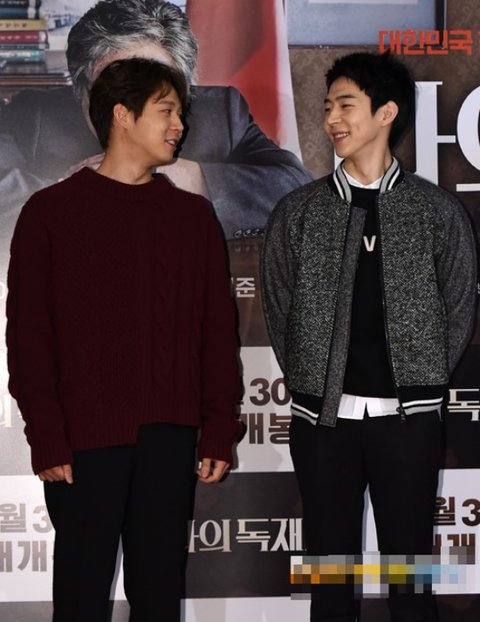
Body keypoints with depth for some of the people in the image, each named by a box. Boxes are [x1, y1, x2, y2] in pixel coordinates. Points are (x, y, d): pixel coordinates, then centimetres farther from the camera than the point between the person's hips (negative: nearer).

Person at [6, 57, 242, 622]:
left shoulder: (193, 216, 11)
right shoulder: (51, 212, 1)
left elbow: (217, 330, 10)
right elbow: (27, 335, -2)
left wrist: (219, 431, 3)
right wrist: (46, 439, -9)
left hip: (169, 436, 3)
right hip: (84, 436, -3)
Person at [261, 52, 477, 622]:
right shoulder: (298, 211, 4)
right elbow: (278, 309, 8)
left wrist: (422, 383, 3)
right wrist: (310, 384, 5)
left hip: (408, 419, -1)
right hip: (322, 417, 1)